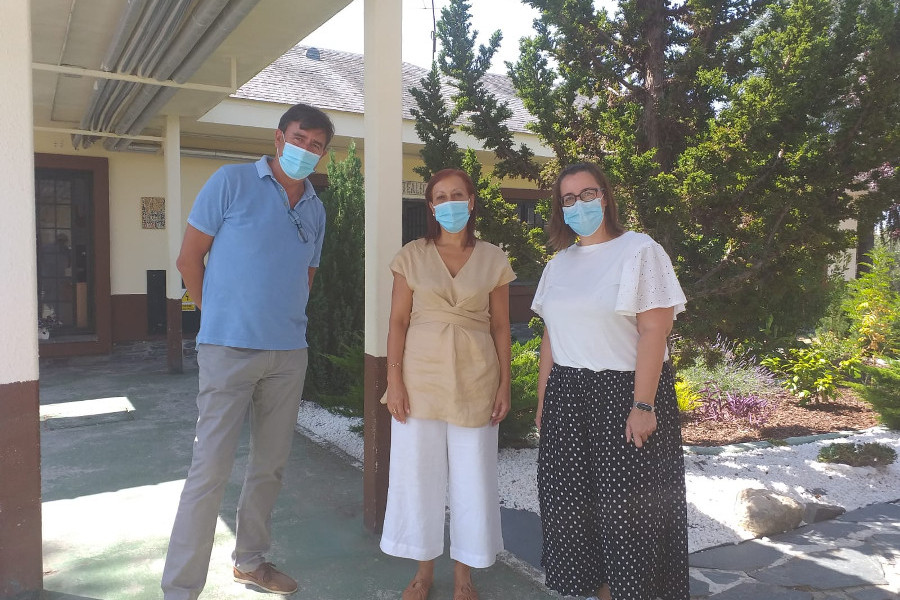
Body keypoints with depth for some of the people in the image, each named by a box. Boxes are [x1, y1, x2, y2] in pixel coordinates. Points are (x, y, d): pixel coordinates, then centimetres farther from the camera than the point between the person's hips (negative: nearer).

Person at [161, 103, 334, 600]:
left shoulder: (315, 209, 11)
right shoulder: (231, 182, -4)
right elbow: (189, 257, -2)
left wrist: (283, 318, 13)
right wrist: (220, 317, 3)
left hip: (289, 354, 6)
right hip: (230, 349, -5)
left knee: (270, 464, 14)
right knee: (210, 469, -5)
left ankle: (250, 560, 33)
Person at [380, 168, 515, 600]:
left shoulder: (493, 259, 3)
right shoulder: (412, 256, 1)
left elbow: (500, 327, 5)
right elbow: (398, 321, 0)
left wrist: (504, 385, 1)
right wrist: (394, 381, -7)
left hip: (475, 380, 0)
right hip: (421, 376, 0)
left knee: (472, 477, 7)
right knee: (418, 473, 7)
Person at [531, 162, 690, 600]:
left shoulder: (639, 251, -6)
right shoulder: (559, 263, 12)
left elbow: (654, 331, -13)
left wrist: (642, 404, -19)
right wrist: (543, 401, 10)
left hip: (623, 391, -5)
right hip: (568, 398, 6)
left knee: (629, 506, 2)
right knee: (575, 502, 10)